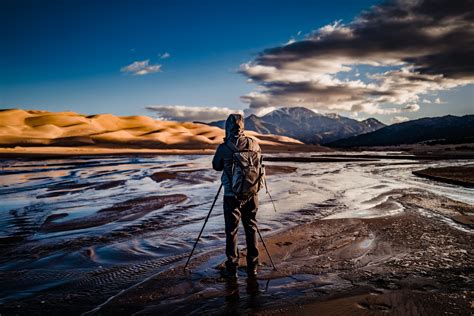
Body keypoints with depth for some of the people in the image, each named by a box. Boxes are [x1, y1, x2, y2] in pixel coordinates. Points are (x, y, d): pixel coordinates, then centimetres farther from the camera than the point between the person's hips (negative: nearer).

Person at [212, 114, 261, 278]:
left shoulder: (223, 148, -13)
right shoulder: (253, 144, -4)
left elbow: (216, 166, 5)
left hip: (232, 194, -3)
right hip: (252, 193, 3)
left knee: (231, 230, 8)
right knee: (251, 229, 14)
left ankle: (232, 268, 14)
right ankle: (252, 268, 22)